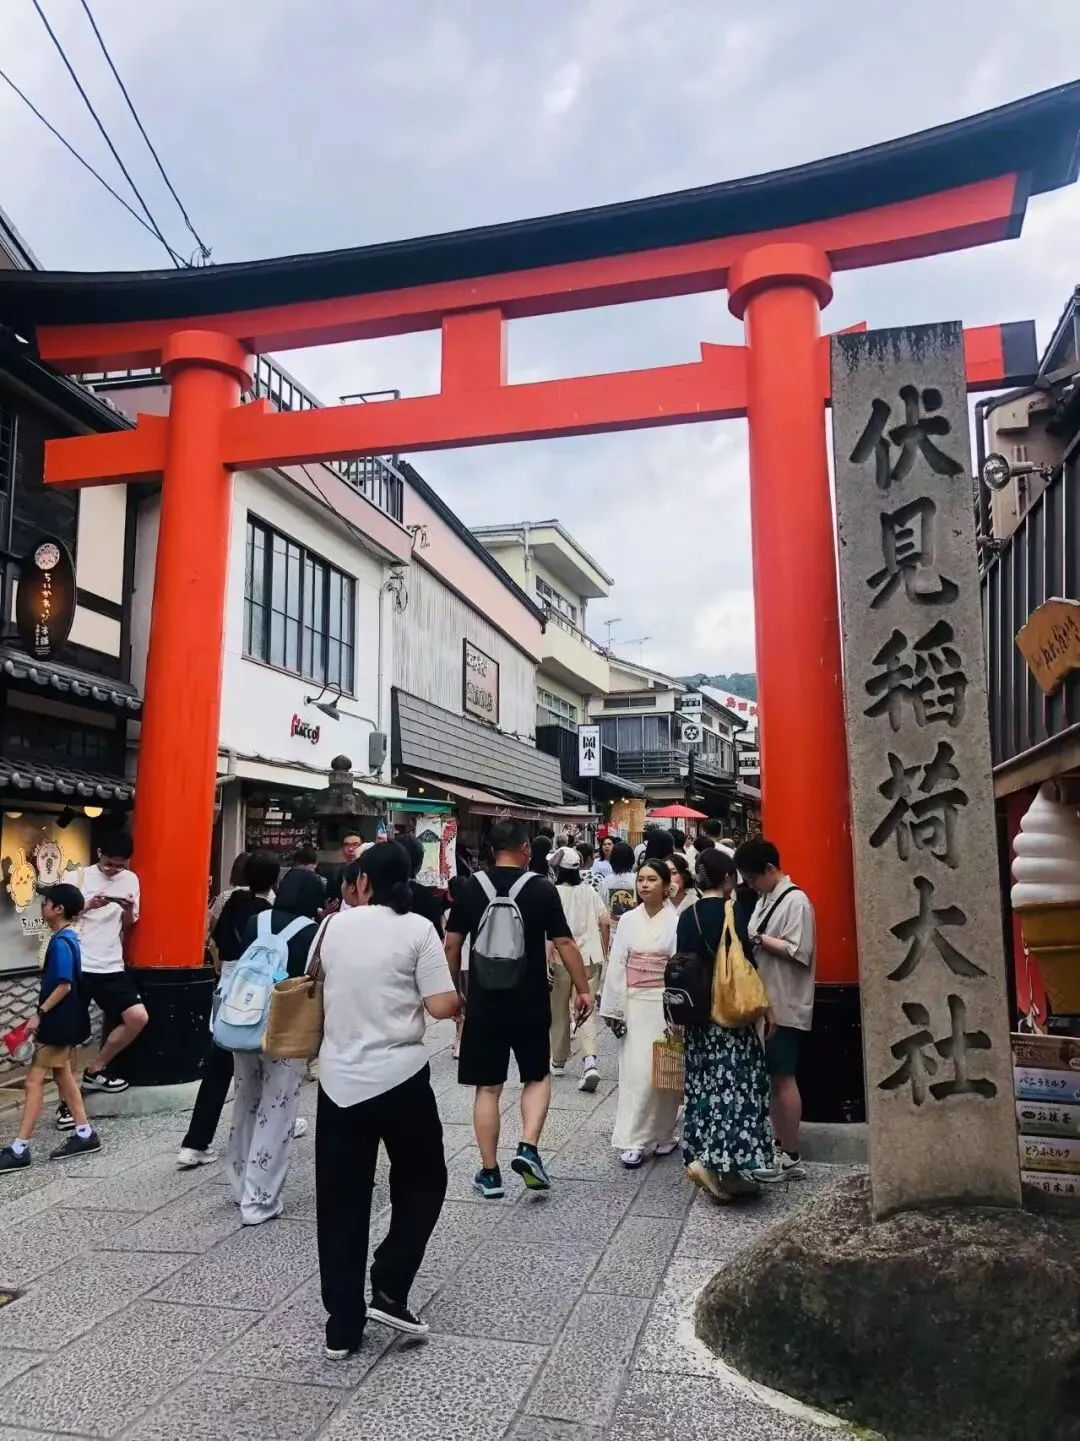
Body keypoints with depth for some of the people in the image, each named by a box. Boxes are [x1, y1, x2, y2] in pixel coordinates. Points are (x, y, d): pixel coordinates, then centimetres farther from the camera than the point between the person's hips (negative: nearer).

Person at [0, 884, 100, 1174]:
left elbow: (64, 986, -24)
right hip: (62, 1021, 10)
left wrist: (39, 1014, -21)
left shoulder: (60, 943, -19)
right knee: (62, 1075, 15)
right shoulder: (66, 939, 11)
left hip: (59, 1022, -10)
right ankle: (85, 1134, 21)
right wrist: (44, 1015, 20)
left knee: (34, 1081, -5)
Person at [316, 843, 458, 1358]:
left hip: (338, 1079, 3)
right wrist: (458, 996, 7)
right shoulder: (416, 929, -9)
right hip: (400, 1076, -3)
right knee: (422, 1182, 19)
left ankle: (342, 1325, 18)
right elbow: (442, 1006, -14)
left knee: (341, 1201, 12)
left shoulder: (333, 927, 2)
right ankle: (388, 1291, 12)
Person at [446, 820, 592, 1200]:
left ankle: (489, 1173, 15)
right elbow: (564, 944, -6)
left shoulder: (471, 887, -1)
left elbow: (452, 945, 2)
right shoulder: (542, 888, -6)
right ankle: (528, 1149, 1)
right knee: (537, 1077, 18)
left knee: (487, 1087, 10)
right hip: (530, 1002, -1)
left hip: (483, 1002, 1)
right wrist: (583, 989, 4)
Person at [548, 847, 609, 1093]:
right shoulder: (589, 892, 4)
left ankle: (559, 1062, 27)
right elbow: (605, 923, 5)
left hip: (562, 960, -3)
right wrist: (603, 953, 15)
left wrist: (547, 961, -13)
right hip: (590, 958, 3)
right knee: (586, 1011, 2)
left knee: (559, 1013, 13)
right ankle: (590, 1061, -17)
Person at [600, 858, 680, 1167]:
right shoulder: (628, 920, 3)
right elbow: (616, 965, 3)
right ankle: (634, 1140, 7)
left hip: (664, 1003, -2)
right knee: (635, 1069, 0)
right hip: (634, 1002, 2)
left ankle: (664, 1132, 25)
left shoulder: (676, 921, -7)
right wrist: (615, 1009, 1)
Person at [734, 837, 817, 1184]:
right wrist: (751, 940, -2)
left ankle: (791, 1158, 8)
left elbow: (798, 952, -21)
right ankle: (779, 1146, 26)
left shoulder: (796, 901, -14)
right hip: (765, 1003, 9)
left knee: (784, 1079, -1)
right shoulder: (765, 899, 13)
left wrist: (758, 938, -17)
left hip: (785, 1006, -9)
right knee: (771, 1078, 15)